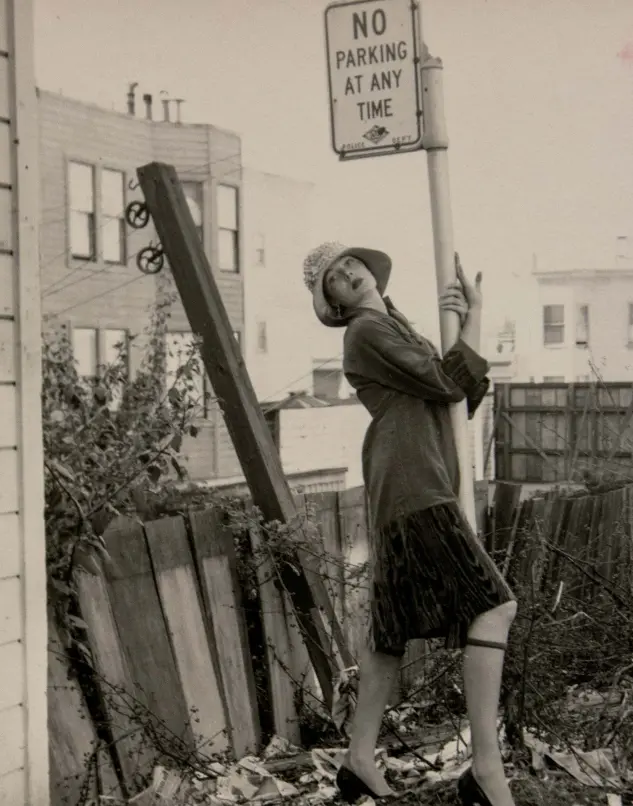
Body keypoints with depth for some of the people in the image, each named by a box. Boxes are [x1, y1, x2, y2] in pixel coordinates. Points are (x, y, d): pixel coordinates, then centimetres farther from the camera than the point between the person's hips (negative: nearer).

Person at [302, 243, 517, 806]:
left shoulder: (400, 331, 25)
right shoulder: (367, 331, -3)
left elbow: (470, 393, 16)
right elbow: (446, 383, -10)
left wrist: (465, 327, 2)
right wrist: (475, 317, 1)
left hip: (414, 488, 10)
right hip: (411, 487, -10)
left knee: (394, 627, 11)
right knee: (493, 605, -16)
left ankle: (360, 759, 18)